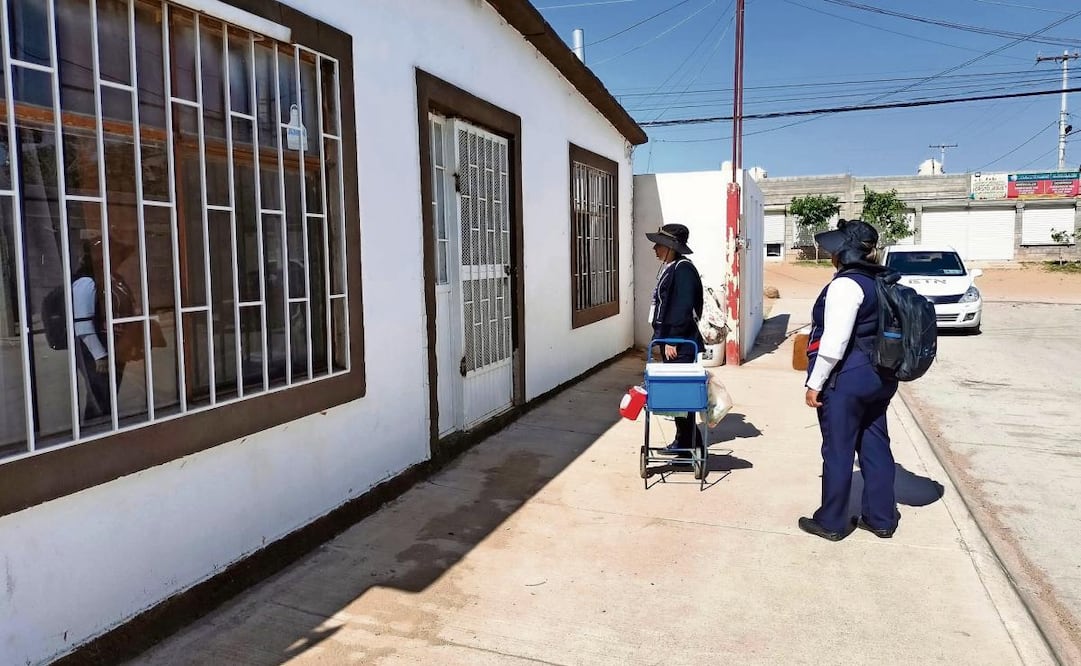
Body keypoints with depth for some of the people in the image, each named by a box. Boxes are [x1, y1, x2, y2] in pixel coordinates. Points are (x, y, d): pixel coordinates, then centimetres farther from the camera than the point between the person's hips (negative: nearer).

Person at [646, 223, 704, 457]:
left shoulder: (683, 269, -15)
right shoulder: (669, 268, 14)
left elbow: (683, 308, -21)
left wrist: (672, 340, -20)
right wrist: (663, 338, 16)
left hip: (681, 344, -10)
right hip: (670, 340, 10)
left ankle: (688, 444, 8)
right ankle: (683, 441, 23)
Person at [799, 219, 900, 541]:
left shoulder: (845, 285, -18)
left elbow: (835, 341, -23)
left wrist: (815, 383, -17)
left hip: (846, 379, -9)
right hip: (878, 376, 9)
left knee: (838, 450, 2)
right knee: (875, 445, 15)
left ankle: (831, 522, 14)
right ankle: (881, 518, 26)